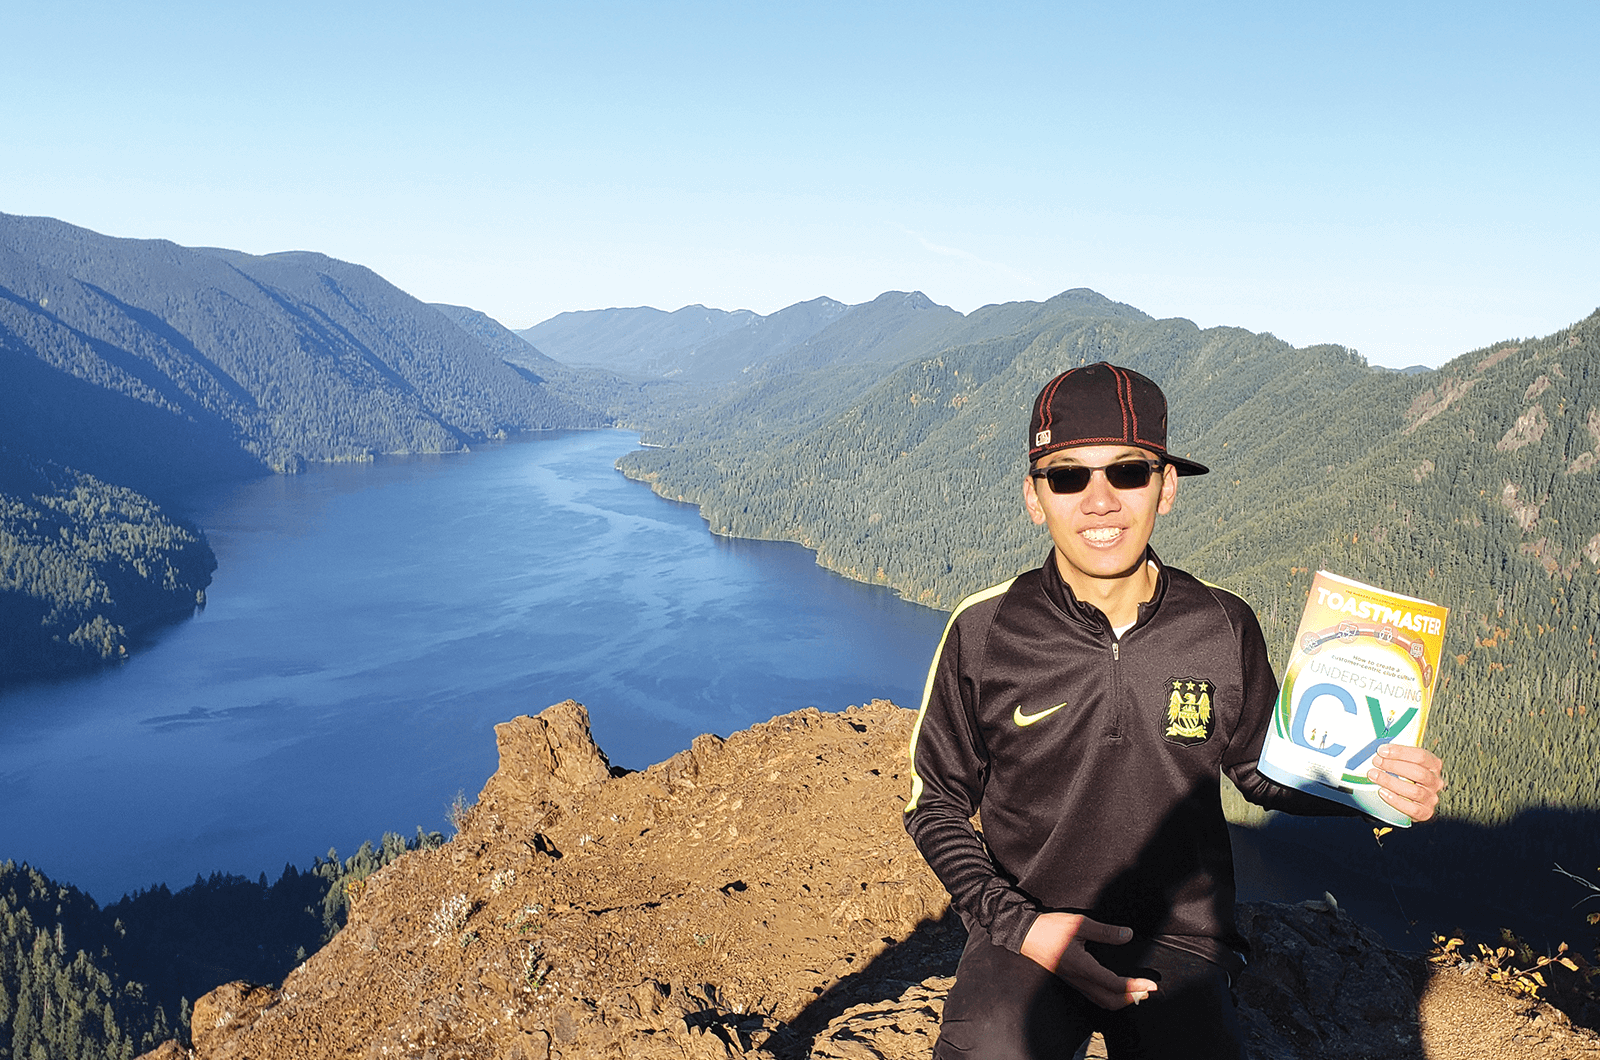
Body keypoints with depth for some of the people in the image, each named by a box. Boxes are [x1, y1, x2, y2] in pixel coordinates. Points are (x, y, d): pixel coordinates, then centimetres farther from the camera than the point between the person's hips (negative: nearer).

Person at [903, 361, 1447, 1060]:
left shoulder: (1225, 631, -2)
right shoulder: (984, 631, -7)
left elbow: (1261, 767, 15)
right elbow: (936, 801, 3)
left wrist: (1376, 787, -5)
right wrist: (1016, 924, -11)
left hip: (1179, 942, 2)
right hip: (1027, 933, -2)